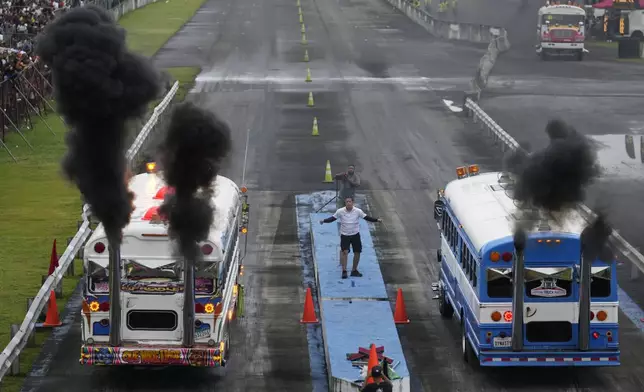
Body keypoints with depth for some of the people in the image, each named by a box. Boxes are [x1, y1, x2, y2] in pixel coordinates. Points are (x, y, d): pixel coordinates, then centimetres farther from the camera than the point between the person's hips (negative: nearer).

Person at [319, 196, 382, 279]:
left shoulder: (358, 211, -10)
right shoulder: (340, 211, -11)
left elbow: (366, 218, -3)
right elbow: (333, 218, -2)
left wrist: (377, 220, -12)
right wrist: (324, 221, -16)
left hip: (355, 235, 2)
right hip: (344, 235, -2)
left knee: (357, 252, 5)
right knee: (344, 252, -15)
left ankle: (354, 270, 21)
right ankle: (344, 271, -8)